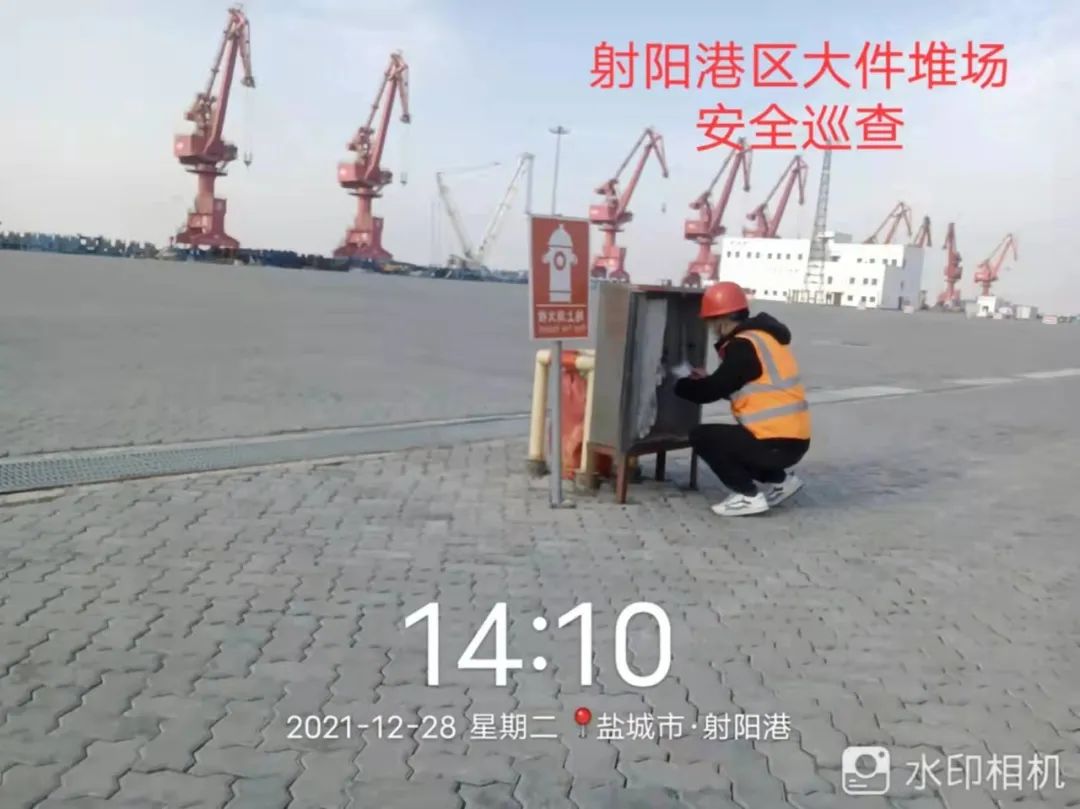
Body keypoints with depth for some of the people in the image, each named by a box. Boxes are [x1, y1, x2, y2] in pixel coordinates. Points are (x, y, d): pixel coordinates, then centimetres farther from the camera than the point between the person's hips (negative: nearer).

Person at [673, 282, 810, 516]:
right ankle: (779, 480, 20)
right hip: (793, 439, 10)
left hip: (776, 444, -10)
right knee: (728, 439, 27)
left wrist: (678, 384, 8)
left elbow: (710, 392, -10)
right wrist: (707, 380, 20)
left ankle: (749, 495, -3)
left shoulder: (744, 345, -14)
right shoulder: (762, 337, 14)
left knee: (701, 437, -2)